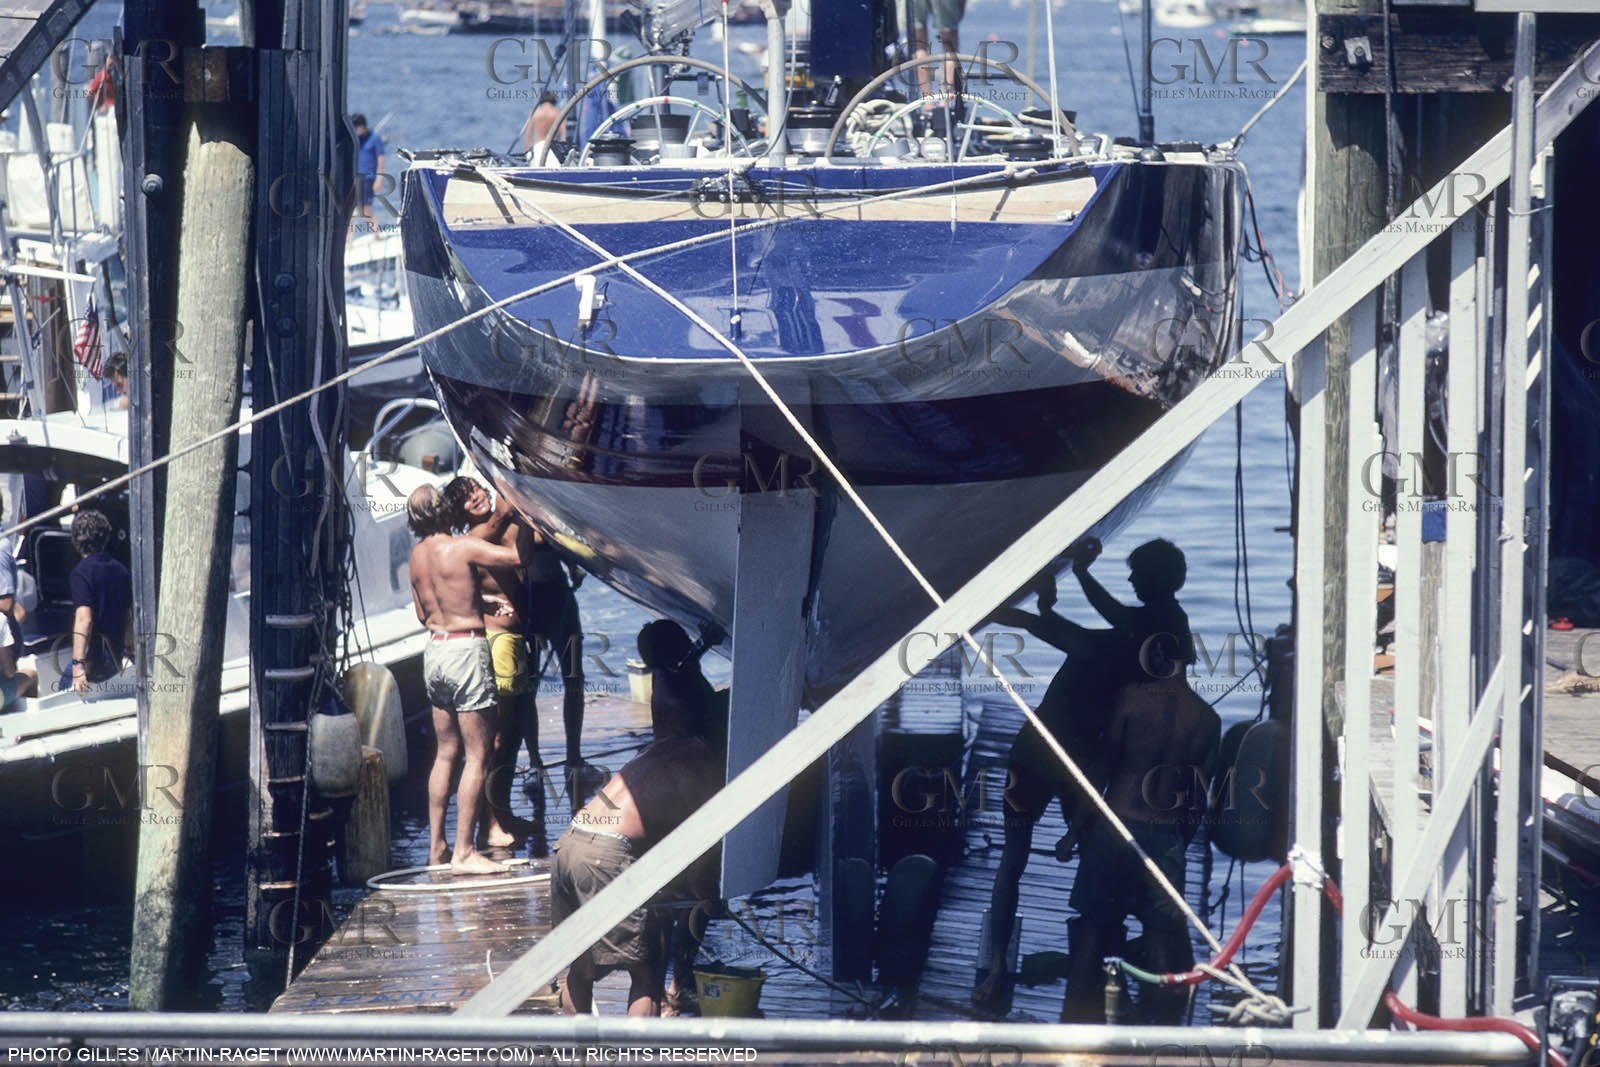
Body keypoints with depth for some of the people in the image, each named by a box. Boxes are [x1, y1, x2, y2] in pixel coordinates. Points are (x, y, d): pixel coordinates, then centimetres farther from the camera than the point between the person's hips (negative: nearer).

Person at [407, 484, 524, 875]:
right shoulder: (463, 548, -14)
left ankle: (436, 846, 18)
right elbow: (517, 555, -19)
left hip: (435, 648, 8)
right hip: (467, 649, -8)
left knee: (446, 752, 16)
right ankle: (464, 853, -7)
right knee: (477, 755, -4)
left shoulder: (418, 554, 8)